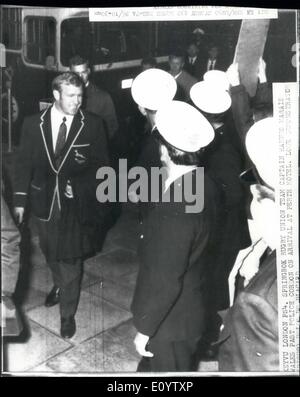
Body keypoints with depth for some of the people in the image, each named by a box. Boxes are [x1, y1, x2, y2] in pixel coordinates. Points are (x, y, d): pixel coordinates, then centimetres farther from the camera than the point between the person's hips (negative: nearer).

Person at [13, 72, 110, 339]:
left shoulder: (93, 125, -10)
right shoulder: (33, 124, -4)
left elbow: (102, 164, -2)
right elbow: (24, 163, 0)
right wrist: (20, 199, -4)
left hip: (76, 204, -3)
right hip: (44, 201, 3)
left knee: (70, 259, 6)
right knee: (51, 254, 23)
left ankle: (68, 313, 24)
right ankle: (60, 286, 53)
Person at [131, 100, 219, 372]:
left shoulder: (174, 211, -35)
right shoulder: (202, 184, -8)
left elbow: (165, 282, -28)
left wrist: (144, 329, -15)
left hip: (171, 321, -7)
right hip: (191, 306, 8)